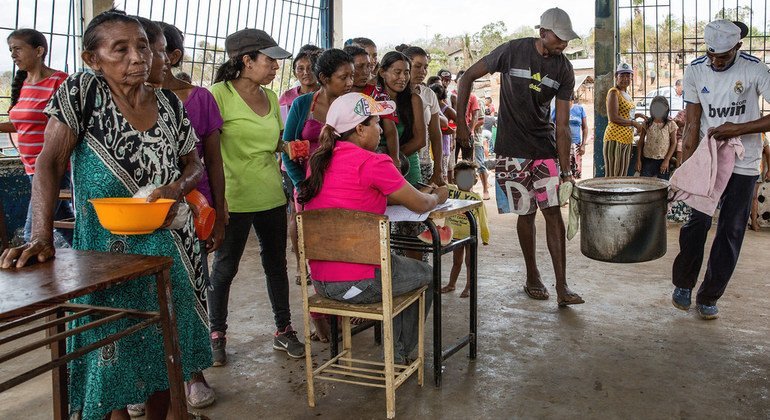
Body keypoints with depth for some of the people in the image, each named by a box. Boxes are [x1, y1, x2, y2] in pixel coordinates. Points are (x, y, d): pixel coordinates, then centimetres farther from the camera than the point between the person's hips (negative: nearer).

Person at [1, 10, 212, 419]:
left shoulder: (170, 103, 2)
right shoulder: (83, 91, -9)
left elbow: (193, 165, 10)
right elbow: (50, 163, -13)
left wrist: (175, 189, -13)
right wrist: (41, 238, -22)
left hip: (167, 246, 4)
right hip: (107, 250, -3)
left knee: (164, 348, 13)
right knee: (112, 351, 6)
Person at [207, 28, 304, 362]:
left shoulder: (270, 97, 9)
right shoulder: (219, 94, -11)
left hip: (272, 196, 6)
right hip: (234, 198, -6)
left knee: (276, 263, 13)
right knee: (225, 266, 8)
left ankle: (283, 330, 27)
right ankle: (216, 333, 25)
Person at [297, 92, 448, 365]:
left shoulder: (318, 161, 7)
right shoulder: (372, 163, -16)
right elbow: (420, 205, -5)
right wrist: (437, 196, 19)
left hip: (319, 279, 8)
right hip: (357, 284, -7)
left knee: (401, 266, 32)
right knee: (426, 275, 22)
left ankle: (395, 351, 42)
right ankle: (398, 355, 35)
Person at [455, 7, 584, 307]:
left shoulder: (564, 70, -2)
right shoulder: (512, 51, -10)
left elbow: (562, 125, -3)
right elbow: (468, 78, -1)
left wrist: (566, 170, -7)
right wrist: (461, 123, -4)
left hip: (545, 148, 2)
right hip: (513, 149, -2)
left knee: (553, 211, -6)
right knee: (526, 212, 2)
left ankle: (562, 288, -4)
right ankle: (532, 277, 21)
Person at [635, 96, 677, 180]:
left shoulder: (670, 124, -2)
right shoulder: (647, 123, 2)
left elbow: (673, 143, 0)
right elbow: (641, 142, 6)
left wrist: (667, 160, -7)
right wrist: (638, 160, 1)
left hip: (662, 161, -1)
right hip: (647, 160, 1)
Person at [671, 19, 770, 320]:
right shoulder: (695, 71, -4)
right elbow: (692, 125, -3)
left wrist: (738, 129, -21)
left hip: (743, 164, -1)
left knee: (731, 232, 2)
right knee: (697, 222, -5)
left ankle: (709, 297, 14)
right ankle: (683, 284, 17)